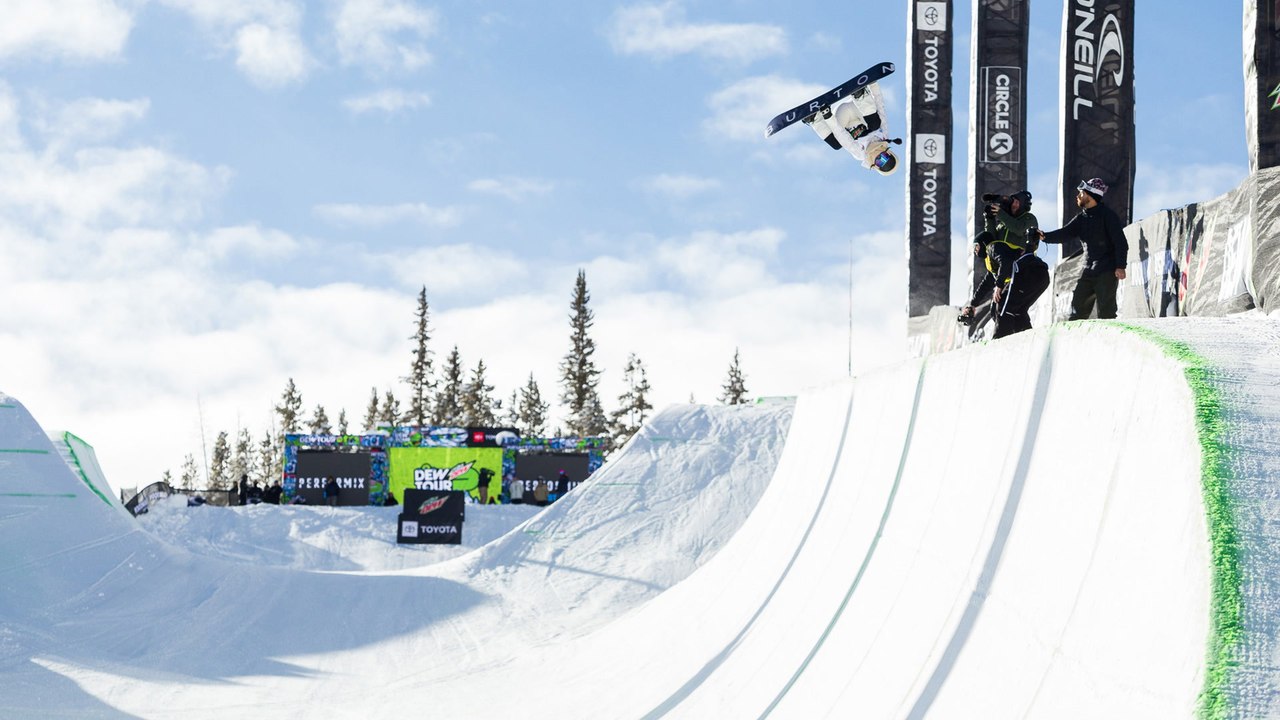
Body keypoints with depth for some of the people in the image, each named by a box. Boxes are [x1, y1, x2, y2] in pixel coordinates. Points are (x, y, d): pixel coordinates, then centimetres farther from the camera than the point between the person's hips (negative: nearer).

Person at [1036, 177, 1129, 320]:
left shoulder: (1107, 215, -5)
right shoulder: (1082, 219, 16)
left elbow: (1120, 242, -10)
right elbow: (1065, 233, 4)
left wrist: (1120, 266, -19)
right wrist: (1045, 236, -14)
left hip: (1107, 272, -7)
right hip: (1088, 273, 7)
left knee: (1105, 313, -10)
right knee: (1077, 310, 4)